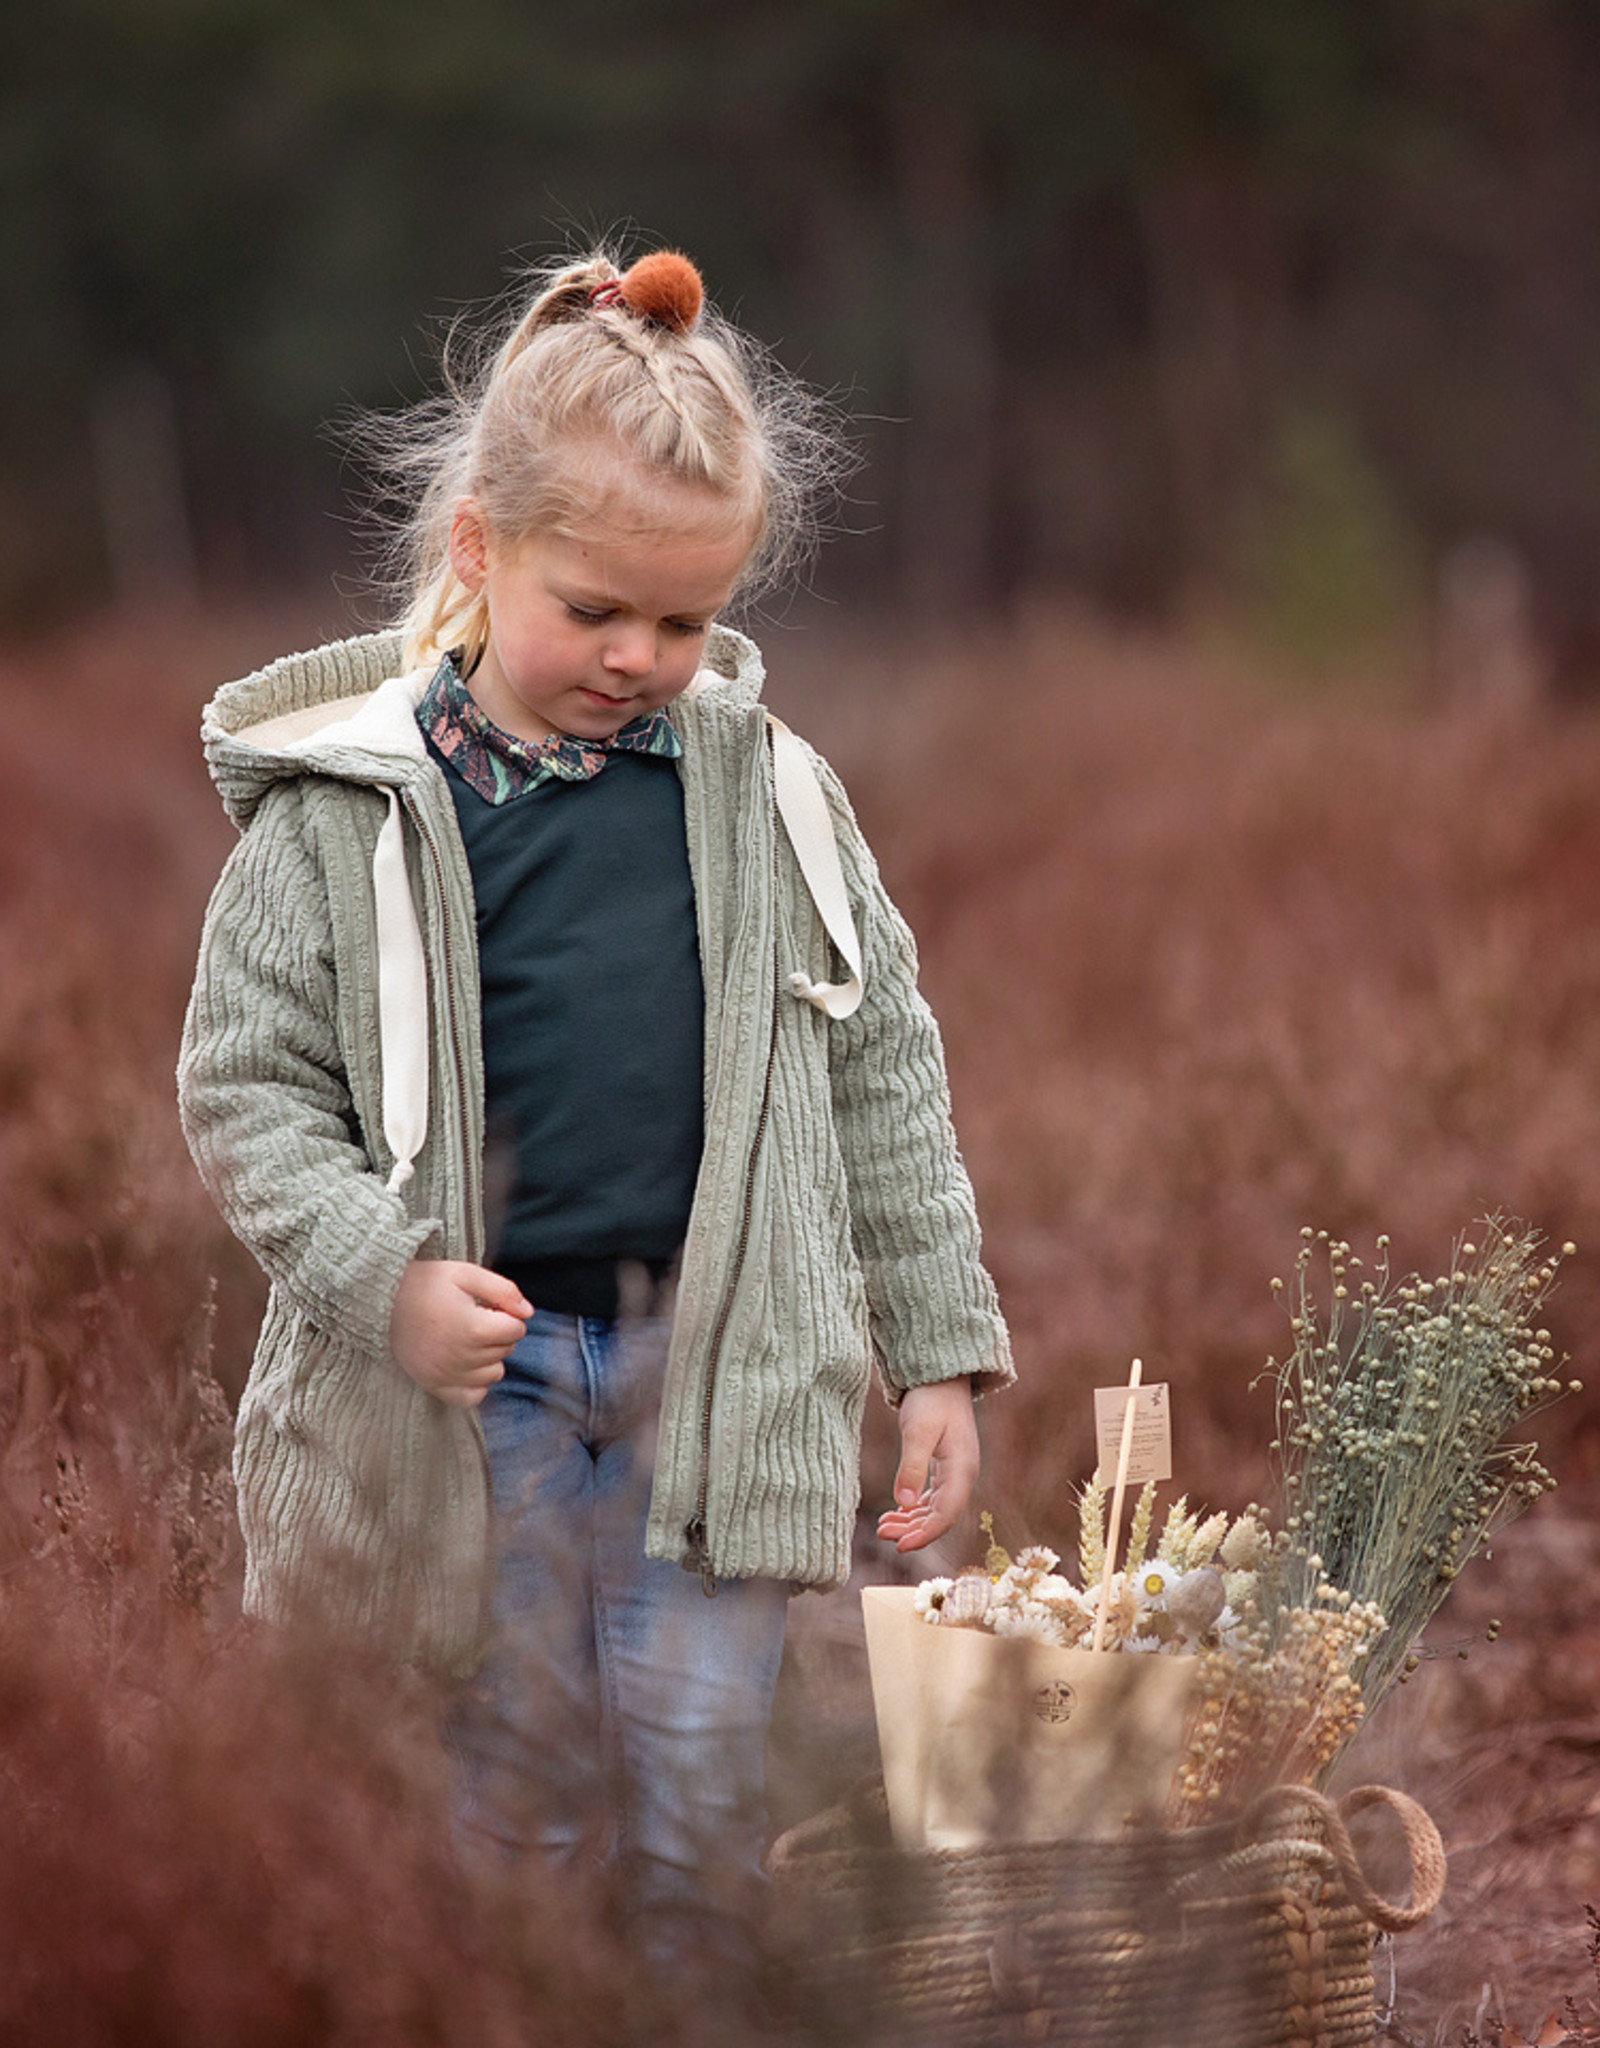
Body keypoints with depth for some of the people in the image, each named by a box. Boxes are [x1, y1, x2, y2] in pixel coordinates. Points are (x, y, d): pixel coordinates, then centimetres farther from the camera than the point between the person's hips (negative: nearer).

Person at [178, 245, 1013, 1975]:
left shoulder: (771, 794, 1)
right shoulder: (343, 812, -6)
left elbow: (883, 1078, 8)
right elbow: (245, 1086, -3)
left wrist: (938, 1352, 7)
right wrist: (388, 1278, -18)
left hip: (719, 1366, 2)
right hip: (468, 1375, -1)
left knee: (703, 1796, 3)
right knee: (517, 1787, 8)